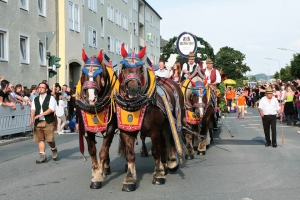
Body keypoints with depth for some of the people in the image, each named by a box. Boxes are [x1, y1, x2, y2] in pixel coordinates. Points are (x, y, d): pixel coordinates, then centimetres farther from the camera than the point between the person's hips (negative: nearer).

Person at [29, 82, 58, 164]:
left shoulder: (51, 98, 0)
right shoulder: (35, 99, 15)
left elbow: (51, 109, -12)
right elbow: (33, 110, 4)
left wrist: (40, 115, -18)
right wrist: (32, 118, -15)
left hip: (48, 122, -4)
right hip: (38, 122, 4)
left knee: (50, 139, -5)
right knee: (40, 139, 1)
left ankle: (54, 150, 24)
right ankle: (42, 156, 5)